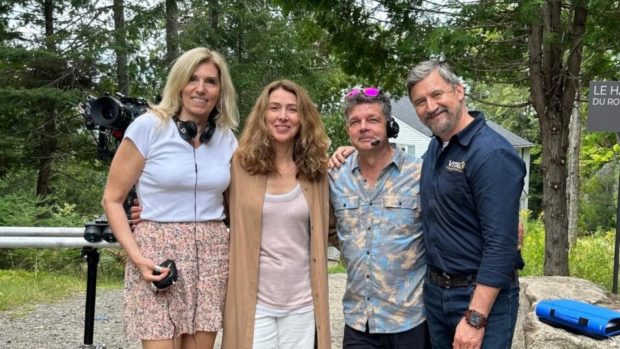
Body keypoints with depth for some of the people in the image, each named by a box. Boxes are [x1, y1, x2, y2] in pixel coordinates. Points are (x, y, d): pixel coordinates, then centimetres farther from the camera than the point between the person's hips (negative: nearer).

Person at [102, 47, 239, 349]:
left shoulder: (227, 138, 7)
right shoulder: (148, 126, -6)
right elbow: (112, 199, -3)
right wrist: (136, 256, -15)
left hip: (212, 254, 4)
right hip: (158, 251, -4)